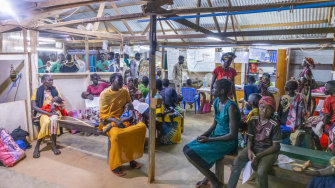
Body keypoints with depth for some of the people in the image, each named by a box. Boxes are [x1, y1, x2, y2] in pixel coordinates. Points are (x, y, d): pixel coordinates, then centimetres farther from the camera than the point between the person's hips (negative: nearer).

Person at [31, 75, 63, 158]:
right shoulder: (37, 91, 0)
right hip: (43, 112, -2)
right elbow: (34, 106, -9)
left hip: (54, 111, 2)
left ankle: (54, 145, -24)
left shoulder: (55, 89, 9)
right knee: (47, 121, -35)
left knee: (53, 120, -35)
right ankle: (37, 146, -18)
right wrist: (48, 113, -18)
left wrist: (54, 104, -12)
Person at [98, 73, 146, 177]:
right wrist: (115, 120, -26)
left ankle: (131, 157, -7)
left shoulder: (124, 92, 8)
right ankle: (114, 165, -14)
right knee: (117, 134, -37)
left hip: (123, 119, 5)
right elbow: (103, 115, -9)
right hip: (109, 121, -5)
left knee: (142, 126, -20)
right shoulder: (105, 94, -6)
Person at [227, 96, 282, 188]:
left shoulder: (275, 125, -15)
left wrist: (258, 156, -20)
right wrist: (249, 150, -18)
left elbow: (275, 146, -12)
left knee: (261, 171, -29)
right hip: (254, 147, 4)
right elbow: (250, 139, 3)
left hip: (269, 151, -3)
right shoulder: (253, 120, -3)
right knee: (237, 160, -20)